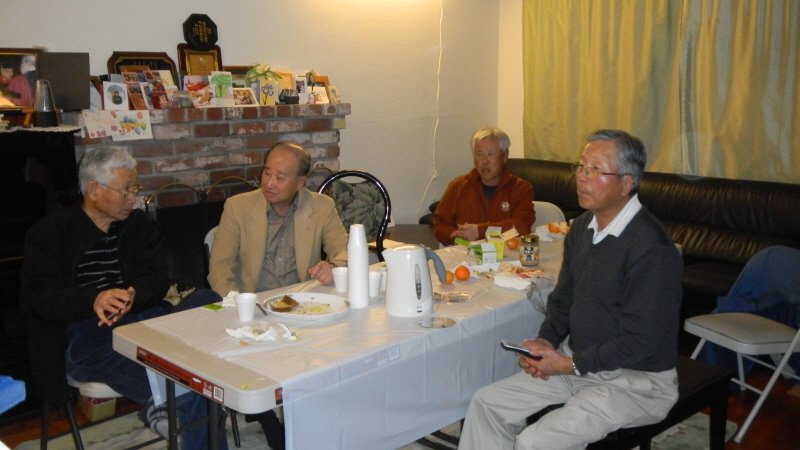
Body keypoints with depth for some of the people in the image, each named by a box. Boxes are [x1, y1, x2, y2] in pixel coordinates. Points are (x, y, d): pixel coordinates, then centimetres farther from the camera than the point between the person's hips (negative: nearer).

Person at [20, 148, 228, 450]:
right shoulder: (49, 233, 8)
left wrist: (133, 297, -18)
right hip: (86, 336, -5)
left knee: (208, 301, -27)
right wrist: (93, 300, -26)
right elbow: (38, 294, -5)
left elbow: (157, 279, 7)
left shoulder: (140, 225, 18)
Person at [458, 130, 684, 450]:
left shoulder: (651, 247, -23)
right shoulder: (583, 226, 4)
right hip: (578, 360, 8)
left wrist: (570, 364, -20)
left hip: (633, 380, -8)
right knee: (486, 402, 2)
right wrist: (545, 341, -5)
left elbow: (641, 340, -23)